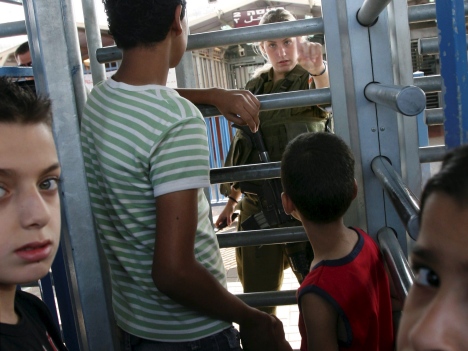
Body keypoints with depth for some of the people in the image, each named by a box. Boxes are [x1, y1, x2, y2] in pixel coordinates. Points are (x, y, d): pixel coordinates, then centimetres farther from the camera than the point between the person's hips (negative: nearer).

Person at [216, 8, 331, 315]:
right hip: (257, 206, 4)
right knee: (257, 300, 11)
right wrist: (232, 199, 16)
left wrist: (318, 68, -48)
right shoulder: (255, 88, 12)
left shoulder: (311, 79, -1)